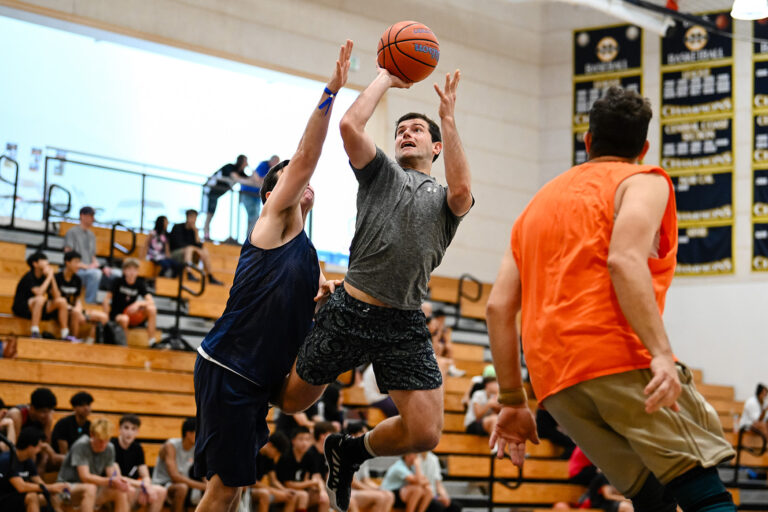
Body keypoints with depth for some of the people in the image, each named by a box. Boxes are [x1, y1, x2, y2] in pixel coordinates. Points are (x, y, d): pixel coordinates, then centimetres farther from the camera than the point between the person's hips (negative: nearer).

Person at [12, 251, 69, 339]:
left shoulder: (44, 277, 2)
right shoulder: (29, 277, -17)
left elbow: (56, 297, -4)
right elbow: (39, 293, -33)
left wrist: (52, 278, -14)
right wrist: (49, 277, -23)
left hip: (37, 308, 8)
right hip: (21, 308, -8)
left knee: (62, 301, -6)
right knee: (40, 299, -36)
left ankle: (65, 334, -9)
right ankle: (34, 332, -38)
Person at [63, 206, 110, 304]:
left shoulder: (91, 235, 23)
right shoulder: (72, 232, 2)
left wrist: (95, 263, 0)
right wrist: (84, 265, -14)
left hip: (89, 269, 7)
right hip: (76, 270, -7)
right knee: (95, 273, -36)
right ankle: (89, 303, -33)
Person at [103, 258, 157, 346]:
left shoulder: (140, 284, 0)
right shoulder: (118, 282, -7)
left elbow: (151, 301, -10)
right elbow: (107, 298, -6)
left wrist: (139, 304, -29)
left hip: (132, 316, 4)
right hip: (116, 315, -4)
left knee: (152, 309, -21)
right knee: (124, 319, -39)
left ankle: (152, 341, -19)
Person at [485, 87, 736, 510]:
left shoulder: (538, 203, 28)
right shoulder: (643, 182, 9)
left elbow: (498, 308, 18)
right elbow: (625, 261, -13)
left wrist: (513, 402, 21)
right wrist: (661, 353, -21)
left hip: (556, 381, 7)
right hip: (619, 356, -7)